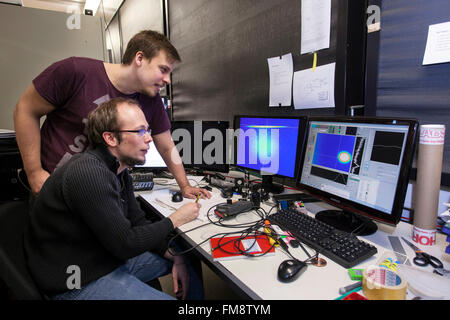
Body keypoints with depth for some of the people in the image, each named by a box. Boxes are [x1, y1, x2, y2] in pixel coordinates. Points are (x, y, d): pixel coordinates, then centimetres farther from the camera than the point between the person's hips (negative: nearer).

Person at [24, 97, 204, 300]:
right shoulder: (88, 174, -29)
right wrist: (174, 221, -14)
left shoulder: (120, 171, 3)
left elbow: (138, 222, 6)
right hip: (80, 282, -9)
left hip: (111, 258, 9)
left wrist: (174, 256, -4)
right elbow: (125, 243, -26)